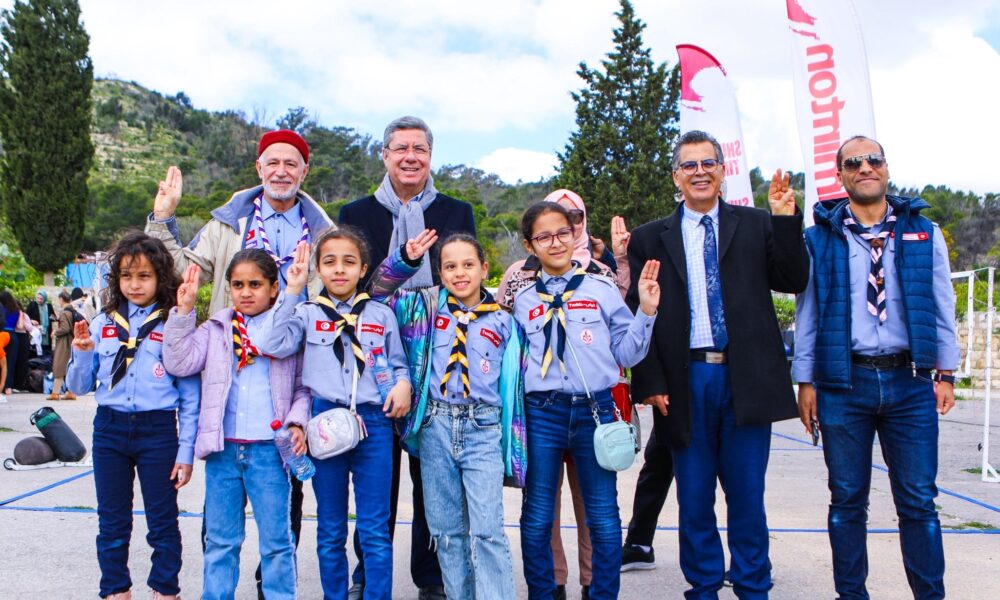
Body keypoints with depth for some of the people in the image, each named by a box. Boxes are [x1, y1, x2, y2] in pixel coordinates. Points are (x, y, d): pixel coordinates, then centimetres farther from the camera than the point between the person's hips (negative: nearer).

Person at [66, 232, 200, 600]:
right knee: (112, 521, 13)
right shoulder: (103, 324, 4)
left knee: (163, 521, 8)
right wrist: (82, 355, -10)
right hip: (109, 429, 3)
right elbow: (79, 387, 9)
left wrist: (186, 452, -6)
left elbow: (190, 396, -4)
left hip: (158, 430, -3)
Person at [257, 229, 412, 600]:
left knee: (375, 530, 3)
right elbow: (272, 345, -13)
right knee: (330, 530, 12)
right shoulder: (307, 314, 4)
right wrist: (291, 292, -11)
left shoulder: (381, 315, 7)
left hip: (374, 420, 0)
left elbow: (399, 363, 14)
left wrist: (403, 383, -8)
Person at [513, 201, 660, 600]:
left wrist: (646, 311, -6)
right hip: (542, 413, 1)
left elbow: (626, 353, 4)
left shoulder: (602, 290, 5)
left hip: (595, 410, -1)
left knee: (603, 518, 4)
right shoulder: (523, 301, 8)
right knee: (537, 517, 8)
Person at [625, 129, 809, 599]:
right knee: (694, 498, 9)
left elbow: (793, 282, 2)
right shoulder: (651, 239, 8)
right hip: (686, 380, 0)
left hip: (746, 378, 0)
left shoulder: (756, 225, 9)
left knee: (747, 494, 8)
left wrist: (786, 220, -9)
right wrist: (650, 382, -4)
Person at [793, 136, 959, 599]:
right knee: (847, 499, 8)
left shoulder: (923, 233, 9)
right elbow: (806, 314, 4)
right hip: (843, 383, -1)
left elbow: (942, 308, 10)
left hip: (910, 382, 1)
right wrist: (806, 381, 0)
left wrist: (945, 372, 3)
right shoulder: (819, 238, 4)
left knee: (918, 500, 4)